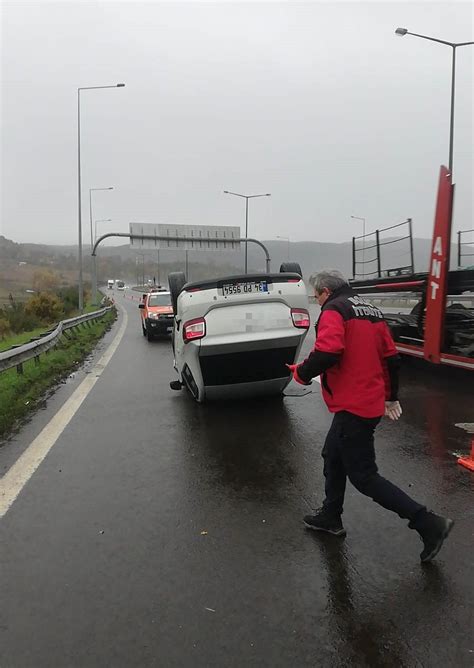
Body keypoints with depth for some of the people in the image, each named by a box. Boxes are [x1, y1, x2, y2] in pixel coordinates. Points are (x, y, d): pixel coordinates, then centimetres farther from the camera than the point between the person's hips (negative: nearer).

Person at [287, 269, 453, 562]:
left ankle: (428, 524, 2)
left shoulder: (334, 311, -12)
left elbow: (327, 353, -28)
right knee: (333, 456, 22)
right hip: (372, 403, 10)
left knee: (363, 475, 0)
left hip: (352, 407, -10)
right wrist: (391, 396, 25)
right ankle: (330, 517, 35)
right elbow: (391, 357, 16)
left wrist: (301, 372, -9)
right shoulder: (372, 311, 14)